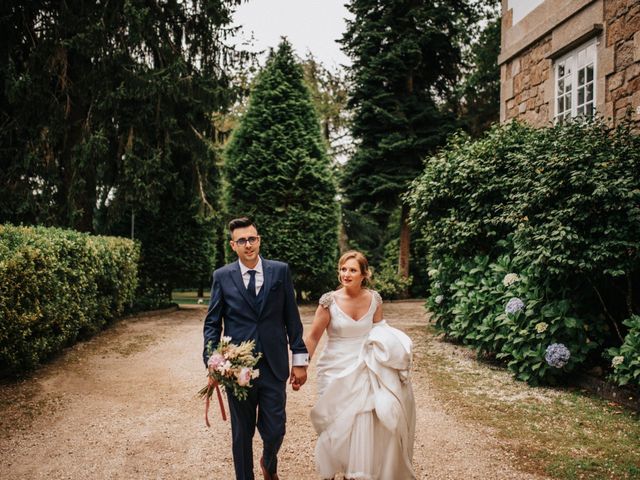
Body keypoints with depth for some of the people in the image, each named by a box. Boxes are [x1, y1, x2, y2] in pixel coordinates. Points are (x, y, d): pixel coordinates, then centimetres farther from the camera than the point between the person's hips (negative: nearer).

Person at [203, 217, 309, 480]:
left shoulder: (281, 271, 2)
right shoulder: (222, 276, 1)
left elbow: (292, 318, 3)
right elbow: (212, 323, 3)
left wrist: (300, 360, 1)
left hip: (274, 367, 0)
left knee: (274, 430, 7)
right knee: (242, 434, 11)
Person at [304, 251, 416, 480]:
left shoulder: (374, 299, -3)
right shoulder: (329, 301, -12)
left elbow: (381, 332, 9)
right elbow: (312, 337, -7)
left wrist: (391, 348, -10)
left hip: (365, 371, 2)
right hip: (336, 372, -2)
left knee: (363, 423, 5)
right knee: (336, 423, 7)